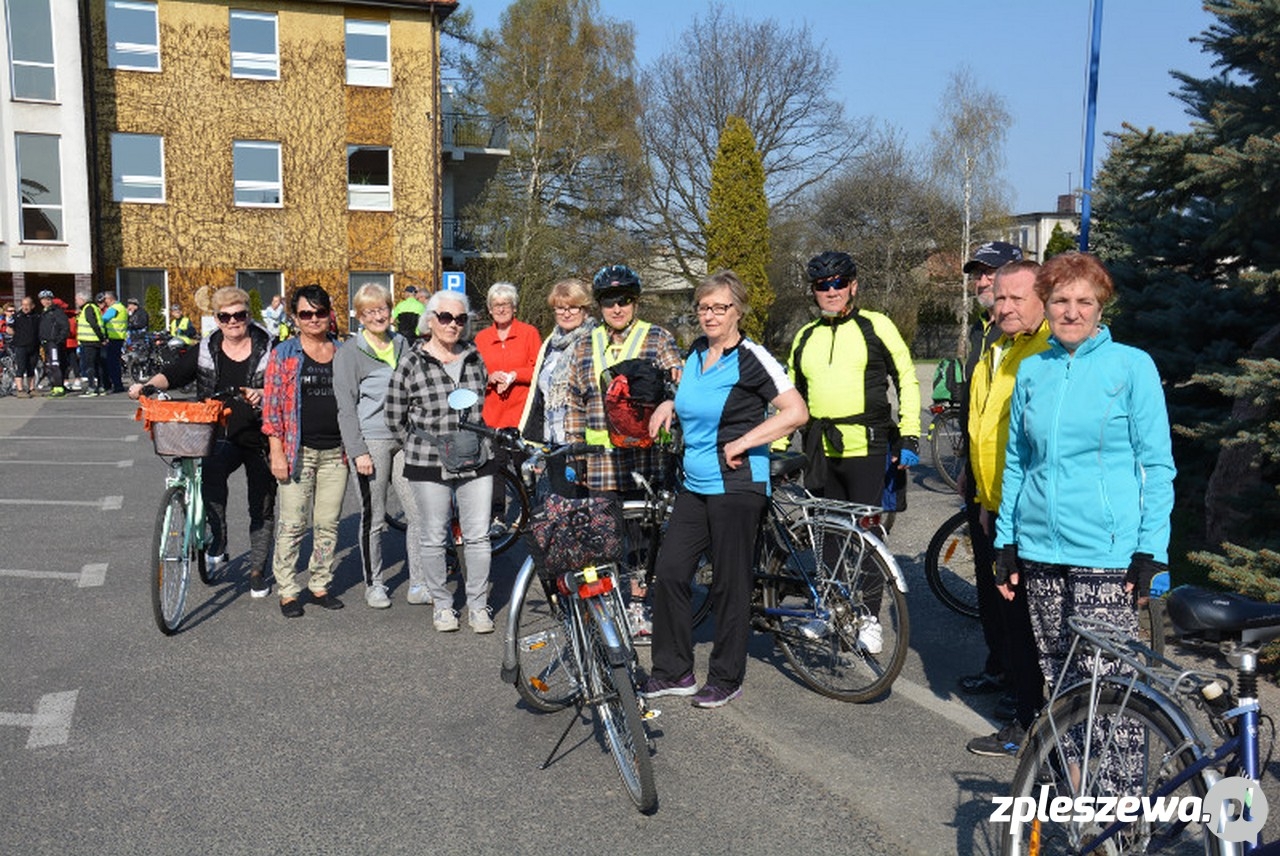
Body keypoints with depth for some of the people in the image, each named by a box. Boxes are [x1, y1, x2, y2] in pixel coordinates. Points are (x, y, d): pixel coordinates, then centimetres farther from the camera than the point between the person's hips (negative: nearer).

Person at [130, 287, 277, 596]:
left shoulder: (268, 350, -3)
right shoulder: (205, 351, 5)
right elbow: (173, 373, 1)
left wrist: (263, 394, -32)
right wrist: (148, 385, -18)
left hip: (260, 440, -1)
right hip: (223, 439, 1)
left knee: (262, 508, 7)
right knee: (211, 474, -31)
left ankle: (258, 571, 24)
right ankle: (218, 547, -14)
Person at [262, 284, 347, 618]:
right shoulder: (284, 355, 1)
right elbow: (272, 406, -2)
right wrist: (277, 452, -9)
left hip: (336, 451, 3)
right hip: (298, 450, -3)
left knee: (328, 524, 9)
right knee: (291, 525, 0)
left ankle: (320, 584, 21)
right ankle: (287, 591, 10)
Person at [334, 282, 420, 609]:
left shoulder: (403, 345, 14)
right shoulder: (349, 353, -1)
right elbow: (346, 407, -5)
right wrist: (358, 452, -12)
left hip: (406, 439, 4)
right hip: (370, 441, -4)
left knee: (420, 511, -3)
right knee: (373, 519, 4)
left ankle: (419, 585, 7)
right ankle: (374, 584, 20)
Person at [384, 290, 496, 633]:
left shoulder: (475, 358, 8)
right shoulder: (412, 363, -4)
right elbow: (395, 418, 2)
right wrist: (423, 448, 7)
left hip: (475, 463, 3)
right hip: (429, 466, -3)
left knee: (478, 537, 4)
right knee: (434, 539, 5)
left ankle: (478, 605, 17)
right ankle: (442, 605, 22)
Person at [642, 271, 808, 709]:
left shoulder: (751, 358, -11)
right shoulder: (696, 353, 11)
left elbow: (796, 412, -17)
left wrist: (742, 443, -18)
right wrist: (669, 405, 9)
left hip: (737, 487, -7)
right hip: (695, 487, 8)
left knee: (730, 584, 2)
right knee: (669, 573, 5)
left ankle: (726, 678, 17)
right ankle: (673, 672, 18)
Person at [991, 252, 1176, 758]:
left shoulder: (1132, 366, -3)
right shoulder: (1032, 371, 9)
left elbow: (1157, 465, -3)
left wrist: (1151, 550, -8)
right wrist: (1006, 541, 11)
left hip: (1106, 552, -4)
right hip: (1039, 549, 4)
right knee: (1058, 674, 13)